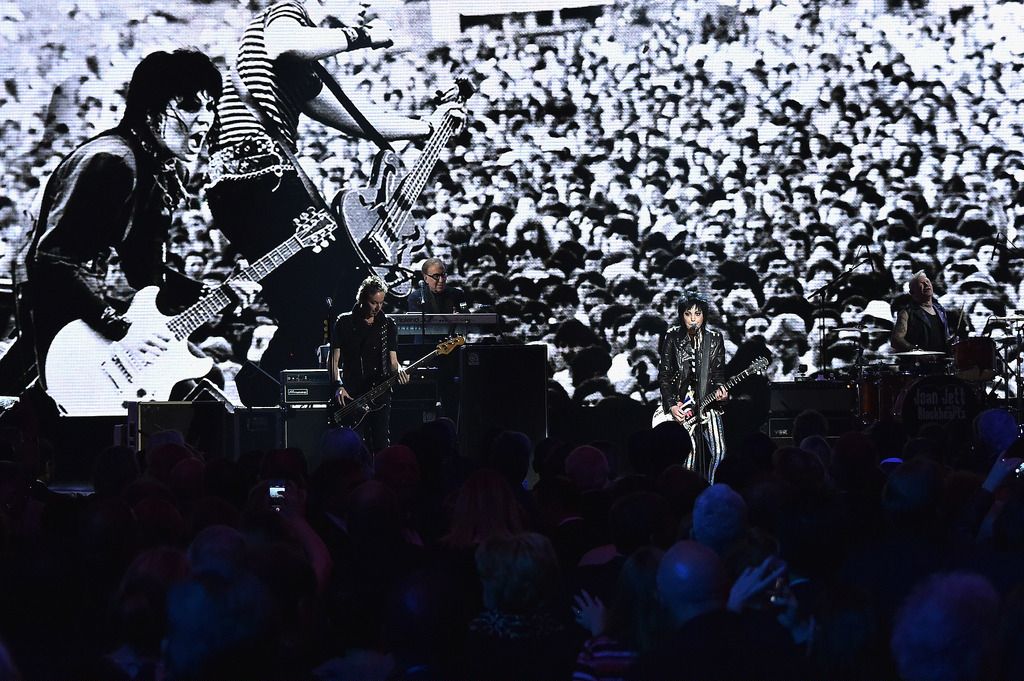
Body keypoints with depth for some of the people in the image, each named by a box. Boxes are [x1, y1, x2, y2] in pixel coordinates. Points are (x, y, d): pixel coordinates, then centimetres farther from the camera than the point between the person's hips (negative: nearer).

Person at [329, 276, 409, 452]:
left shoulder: (388, 325, 10)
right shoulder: (344, 323, 3)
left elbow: (392, 361, 11)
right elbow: (334, 360, 3)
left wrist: (399, 370, -13)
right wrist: (339, 386, -12)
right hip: (352, 395, -2)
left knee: (382, 445, -3)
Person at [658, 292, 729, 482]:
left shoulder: (714, 339, 5)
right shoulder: (673, 338, 0)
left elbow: (719, 373, 11)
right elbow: (664, 375, 1)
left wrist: (719, 389, -10)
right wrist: (671, 405, -6)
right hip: (681, 404, -2)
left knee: (718, 452, -12)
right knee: (690, 454, -11)